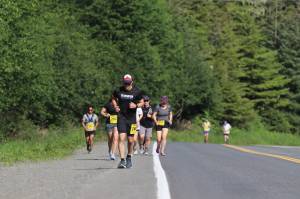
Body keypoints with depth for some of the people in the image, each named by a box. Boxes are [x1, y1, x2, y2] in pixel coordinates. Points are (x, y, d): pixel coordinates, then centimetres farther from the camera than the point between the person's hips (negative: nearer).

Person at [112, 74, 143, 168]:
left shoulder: (137, 91, -4)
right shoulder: (118, 91, -3)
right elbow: (114, 99, 16)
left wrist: (136, 105, -13)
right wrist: (115, 106, -3)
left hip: (132, 118, 1)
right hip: (121, 117, -1)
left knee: (130, 140, 8)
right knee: (122, 138, -14)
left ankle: (129, 158, 31)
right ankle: (122, 160, -15)